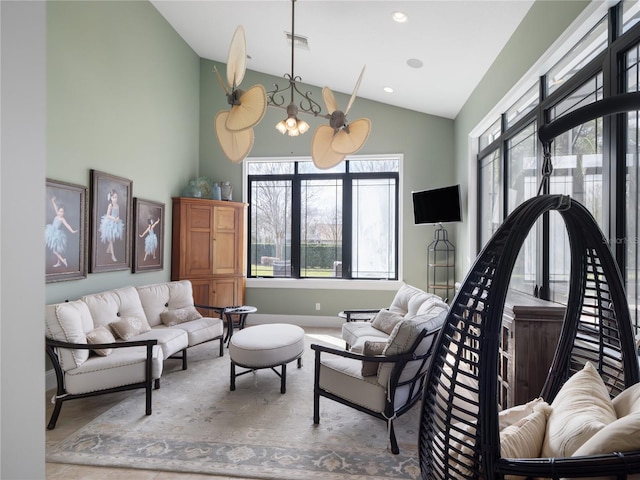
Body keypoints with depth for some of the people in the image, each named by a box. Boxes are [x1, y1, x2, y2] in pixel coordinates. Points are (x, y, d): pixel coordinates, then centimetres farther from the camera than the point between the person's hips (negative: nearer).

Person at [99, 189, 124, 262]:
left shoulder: (118, 205, 1)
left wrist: (118, 218, -13)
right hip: (110, 223, -6)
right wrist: (114, 219, -28)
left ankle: (108, 250, 39)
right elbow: (108, 215, -16)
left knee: (113, 238, 17)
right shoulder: (110, 205, -15)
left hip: (116, 223, 6)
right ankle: (113, 255, 1)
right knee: (110, 239, 0)